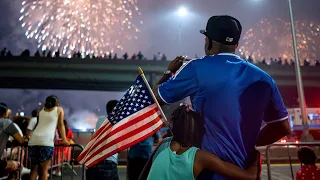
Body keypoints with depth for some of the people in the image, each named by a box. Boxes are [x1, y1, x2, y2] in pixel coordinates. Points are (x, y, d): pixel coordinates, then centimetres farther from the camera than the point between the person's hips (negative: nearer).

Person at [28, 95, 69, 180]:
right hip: (46, 140, -4)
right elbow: (61, 125, 18)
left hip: (34, 139, 4)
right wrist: (64, 140, 23)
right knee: (44, 169, 0)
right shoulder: (59, 109, 18)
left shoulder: (41, 110, 28)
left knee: (34, 168, 10)